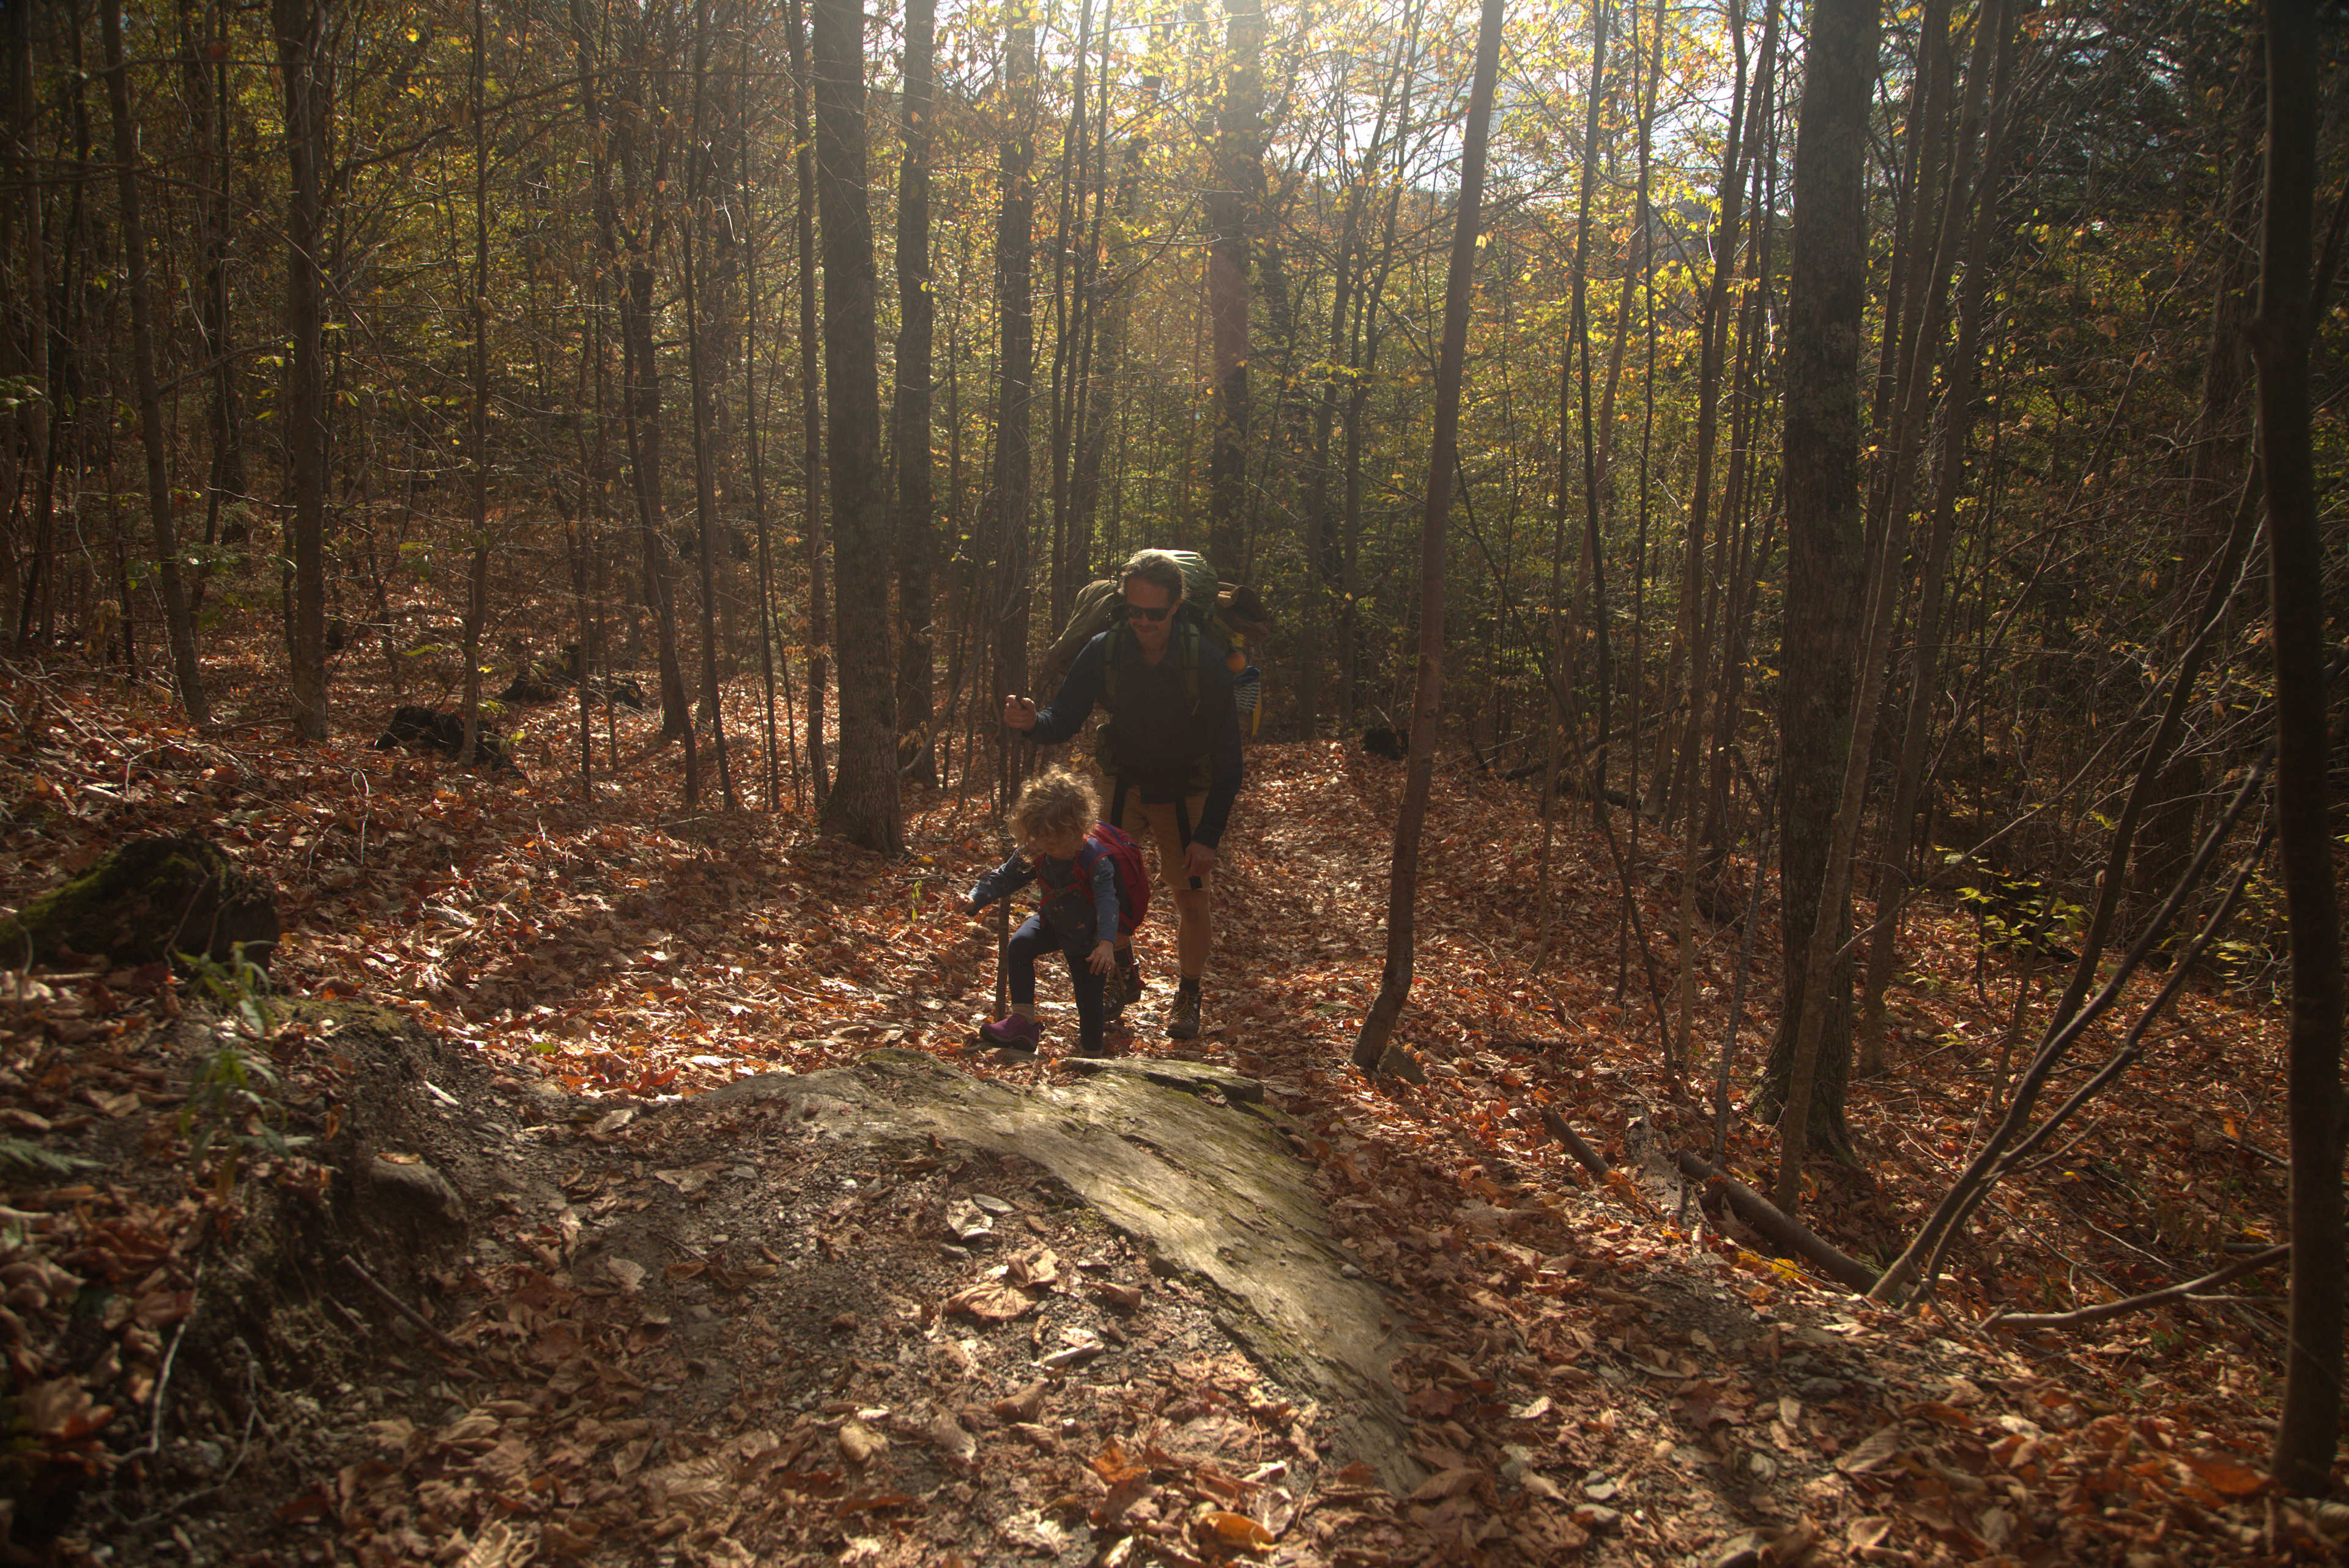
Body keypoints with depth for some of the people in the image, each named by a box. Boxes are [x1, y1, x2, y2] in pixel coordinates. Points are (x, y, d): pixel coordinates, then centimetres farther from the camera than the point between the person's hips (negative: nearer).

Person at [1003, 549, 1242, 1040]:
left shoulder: (1205, 659, -25)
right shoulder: (1104, 651, -19)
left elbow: (1227, 755, -22)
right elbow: (1064, 718, -13)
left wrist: (1209, 834, -26)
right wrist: (1033, 720, -39)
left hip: (1186, 793, -2)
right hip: (1123, 783, 2)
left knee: (1191, 894, -1)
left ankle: (1188, 995, 21)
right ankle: (1122, 974, 23)